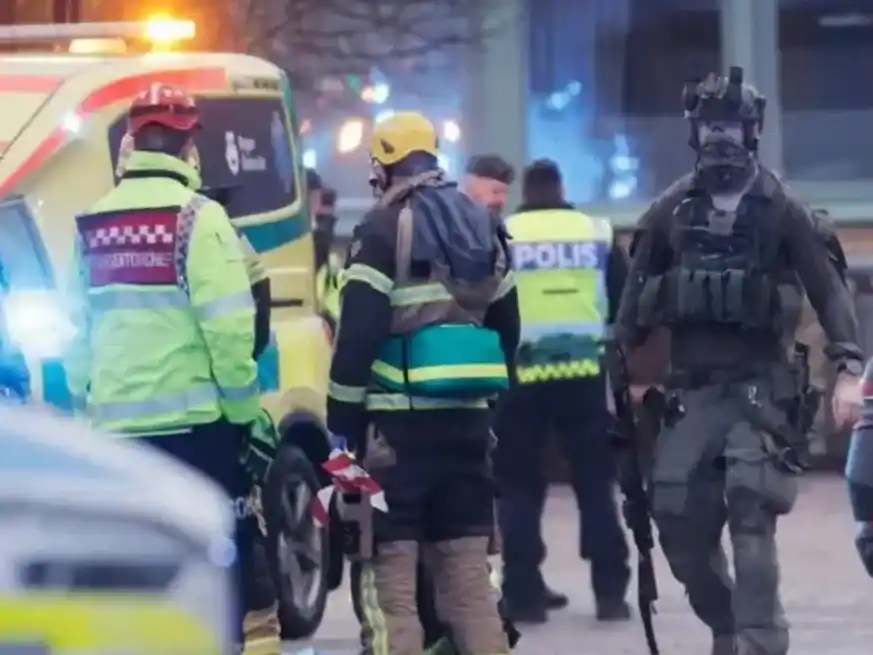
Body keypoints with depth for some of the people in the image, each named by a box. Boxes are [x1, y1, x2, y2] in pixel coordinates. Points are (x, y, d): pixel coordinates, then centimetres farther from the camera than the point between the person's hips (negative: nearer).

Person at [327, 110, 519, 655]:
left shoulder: (384, 230, -7)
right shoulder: (483, 227, 15)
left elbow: (358, 337, -13)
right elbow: (507, 328, 20)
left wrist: (342, 426, -9)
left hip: (398, 425, -6)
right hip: (467, 423, 7)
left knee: (392, 582, -5)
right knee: (470, 576, 11)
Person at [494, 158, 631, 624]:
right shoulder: (597, 233, 8)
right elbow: (626, 306, 10)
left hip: (520, 376, -1)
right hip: (584, 374, 1)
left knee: (519, 488, 6)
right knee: (595, 483, 8)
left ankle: (524, 594, 3)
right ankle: (610, 592, 4)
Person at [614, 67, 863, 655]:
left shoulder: (782, 209, -2)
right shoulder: (672, 210, 8)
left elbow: (829, 288, -6)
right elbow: (638, 294, 12)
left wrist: (849, 369, -15)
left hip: (760, 387, -4)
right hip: (692, 390, 4)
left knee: (751, 518, -15)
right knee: (679, 522, 3)